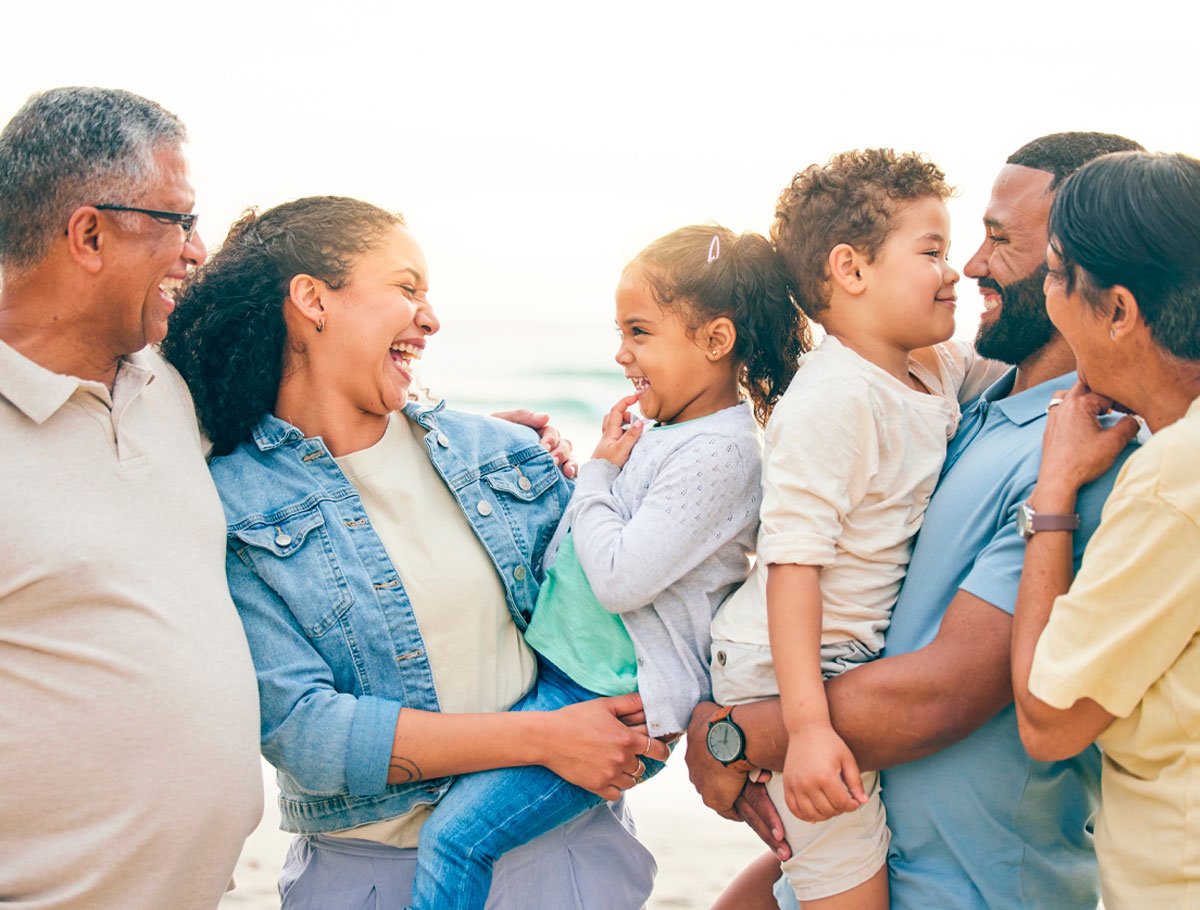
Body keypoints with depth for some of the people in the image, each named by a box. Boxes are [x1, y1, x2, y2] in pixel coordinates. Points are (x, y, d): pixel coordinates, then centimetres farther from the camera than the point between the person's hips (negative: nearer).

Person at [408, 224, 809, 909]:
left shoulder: (717, 453, -19)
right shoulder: (672, 430, 11)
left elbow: (620, 579, -24)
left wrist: (598, 473, -11)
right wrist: (591, 476, 9)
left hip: (612, 699, -10)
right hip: (560, 671, 10)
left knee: (454, 836, -14)